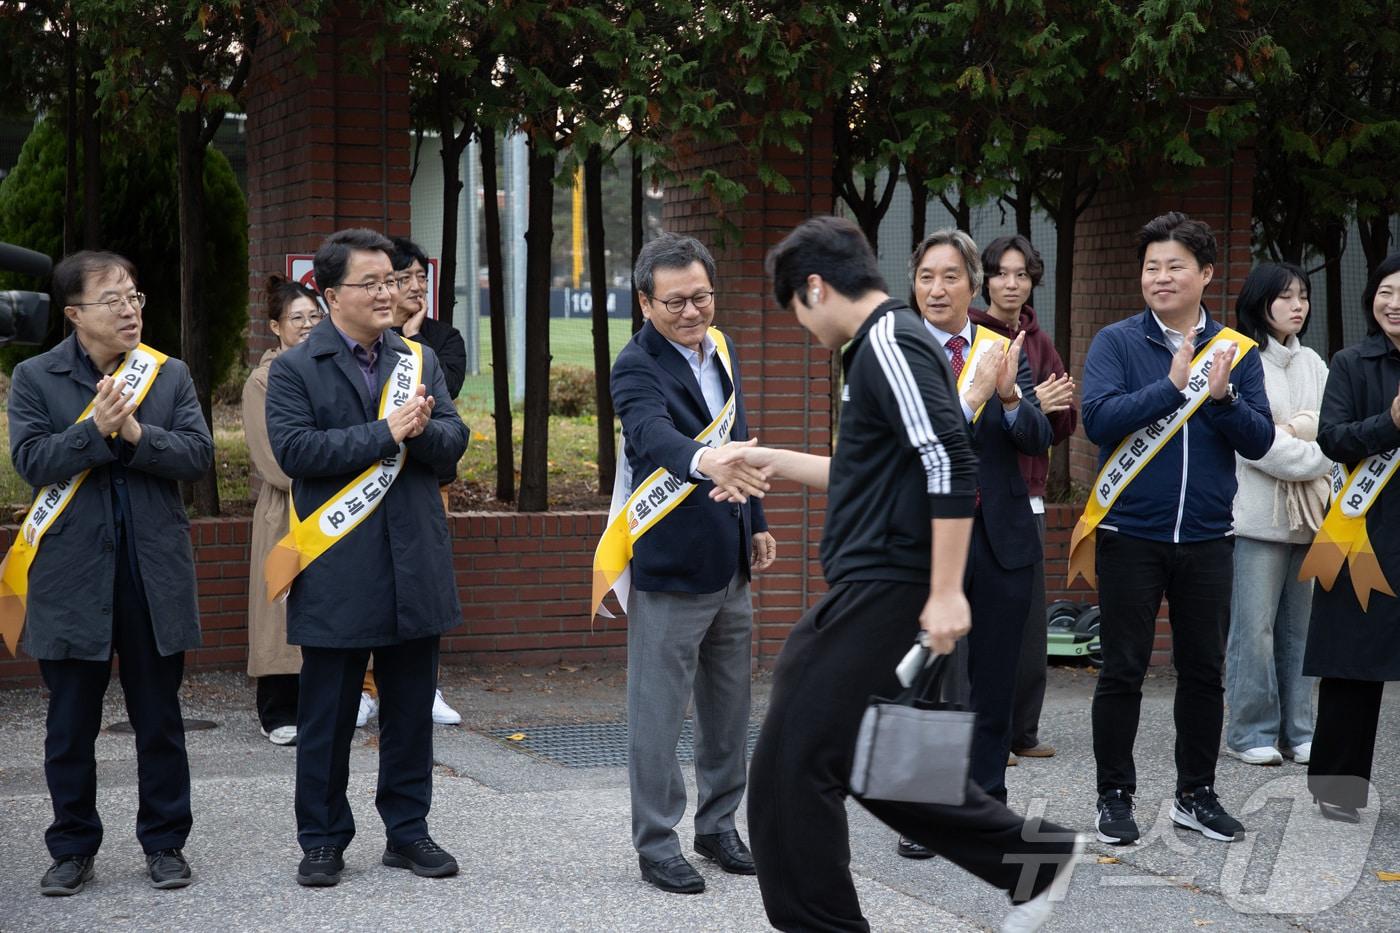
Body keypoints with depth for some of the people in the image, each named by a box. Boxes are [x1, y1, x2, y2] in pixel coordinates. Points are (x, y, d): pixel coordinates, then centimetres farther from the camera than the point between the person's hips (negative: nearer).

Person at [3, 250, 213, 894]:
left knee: (159, 718, 9)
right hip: (72, 574, -1)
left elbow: (199, 454, -4)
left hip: (155, 572, 1)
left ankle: (164, 844, 19)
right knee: (71, 724, 7)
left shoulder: (170, 375, 6)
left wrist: (136, 434, -18)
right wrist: (96, 429, -21)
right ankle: (73, 850, 18)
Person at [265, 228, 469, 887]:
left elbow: (454, 441, 4)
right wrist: (385, 434, -17)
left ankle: (408, 831, 22)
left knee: (411, 709, 11)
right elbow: (294, 448, -17)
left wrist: (421, 430, -18)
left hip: (415, 567, 4)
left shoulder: (419, 361, 11)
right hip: (338, 573, -4)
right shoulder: (295, 370, -3)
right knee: (327, 715, 5)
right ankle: (322, 840, 16)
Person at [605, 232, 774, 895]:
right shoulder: (638, 367, -18)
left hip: (729, 565, 8)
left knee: (729, 707, 17)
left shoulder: (721, 348, 7)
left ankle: (718, 825, 30)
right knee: (659, 714, 0)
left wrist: (756, 523, 19)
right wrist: (705, 461, -57)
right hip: (669, 567, -8)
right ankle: (656, 847, 10)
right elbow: (654, 435, -38)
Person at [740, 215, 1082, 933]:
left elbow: (952, 468, -23)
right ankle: (1033, 859, 23)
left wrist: (947, 593, -24)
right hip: (872, 588, 10)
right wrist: (777, 462, 27)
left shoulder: (890, 345, -14)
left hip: (881, 594, -10)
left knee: (793, 766, -6)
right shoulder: (881, 346, 17)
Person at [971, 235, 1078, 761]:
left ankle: (1021, 731, 15)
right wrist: (1030, 403, -22)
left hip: (1026, 495, 6)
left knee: (1029, 618, 7)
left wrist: (1061, 406, -8)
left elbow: (1062, 428, 14)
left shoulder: (1039, 342, 14)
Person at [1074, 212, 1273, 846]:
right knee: (1122, 672, 3)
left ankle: (1196, 794, 23)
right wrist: (1172, 386, -21)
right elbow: (1098, 419, -17)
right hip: (1131, 535, -3)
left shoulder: (1236, 351, 5)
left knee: (1204, 671, 11)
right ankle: (1115, 795, 14)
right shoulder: (1117, 342, -3)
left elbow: (1260, 442, -2)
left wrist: (1222, 396, -19)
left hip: (1206, 537, 3)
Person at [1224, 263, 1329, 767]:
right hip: (1258, 512, -6)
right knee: (1254, 626, -6)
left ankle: (1297, 731, 11)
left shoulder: (1314, 365, 19)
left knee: (1301, 626, 6)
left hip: (1308, 514, 6)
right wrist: (1310, 455, -6)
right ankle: (1251, 733, 0)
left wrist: (1295, 431, -8)